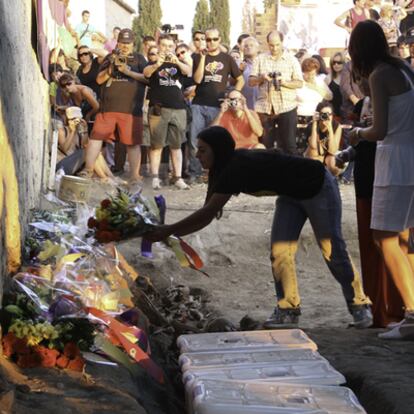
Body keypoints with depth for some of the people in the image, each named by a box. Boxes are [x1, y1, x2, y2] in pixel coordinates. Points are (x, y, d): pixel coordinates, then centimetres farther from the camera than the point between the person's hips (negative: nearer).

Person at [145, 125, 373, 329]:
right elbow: (207, 215, -6)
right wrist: (173, 233, -15)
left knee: (332, 251, -2)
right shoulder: (229, 167, -6)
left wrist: (169, 230, -34)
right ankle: (288, 309, 2)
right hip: (291, 195, 8)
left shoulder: (239, 166, -34)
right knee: (279, 251, -4)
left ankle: (360, 305, 12)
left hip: (318, 188, -8)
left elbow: (208, 212, -36)